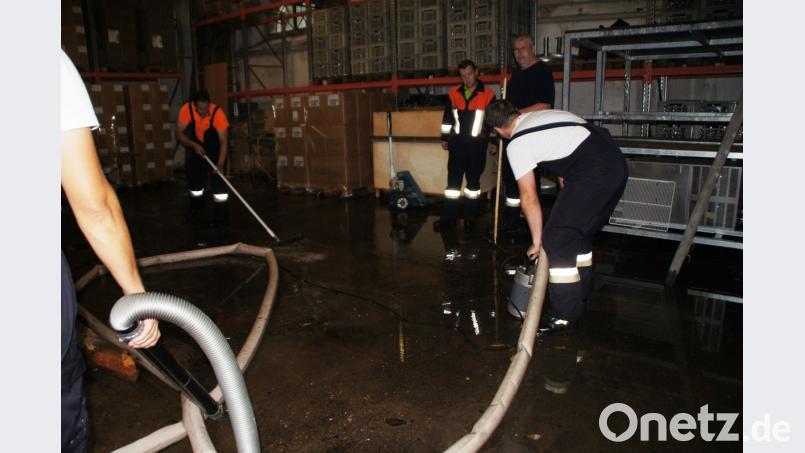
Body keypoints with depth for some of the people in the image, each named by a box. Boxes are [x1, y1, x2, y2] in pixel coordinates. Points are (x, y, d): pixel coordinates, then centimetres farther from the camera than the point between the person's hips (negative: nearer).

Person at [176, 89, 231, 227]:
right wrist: (193, 145, -34)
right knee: (193, 174, 11)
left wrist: (220, 164, -45)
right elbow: (179, 133, -17)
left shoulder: (218, 113, -34)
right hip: (197, 146, 4)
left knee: (218, 178, -17)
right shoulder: (186, 109, -26)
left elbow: (223, 141, -34)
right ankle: (196, 207, 35)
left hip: (215, 148, -4)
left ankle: (221, 215, -13)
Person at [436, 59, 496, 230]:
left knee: (473, 180, 8)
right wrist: (445, 138, 12)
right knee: (453, 179, 2)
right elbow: (447, 118, 13)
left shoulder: (488, 94, -2)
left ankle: (471, 216, 20)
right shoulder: (453, 94, 6)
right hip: (457, 143, 2)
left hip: (477, 144, -2)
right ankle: (448, 217, 6)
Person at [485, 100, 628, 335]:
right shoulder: (541, 115, 23)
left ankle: (565, 313, 6)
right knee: (581, 232, 23)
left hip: (593, 174, -9)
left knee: (557, 239, -1)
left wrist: (537, 241, 10)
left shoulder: (517, 145, -2)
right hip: (617, 163, 10)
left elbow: (529, 199, 0)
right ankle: (580, 292, 38)